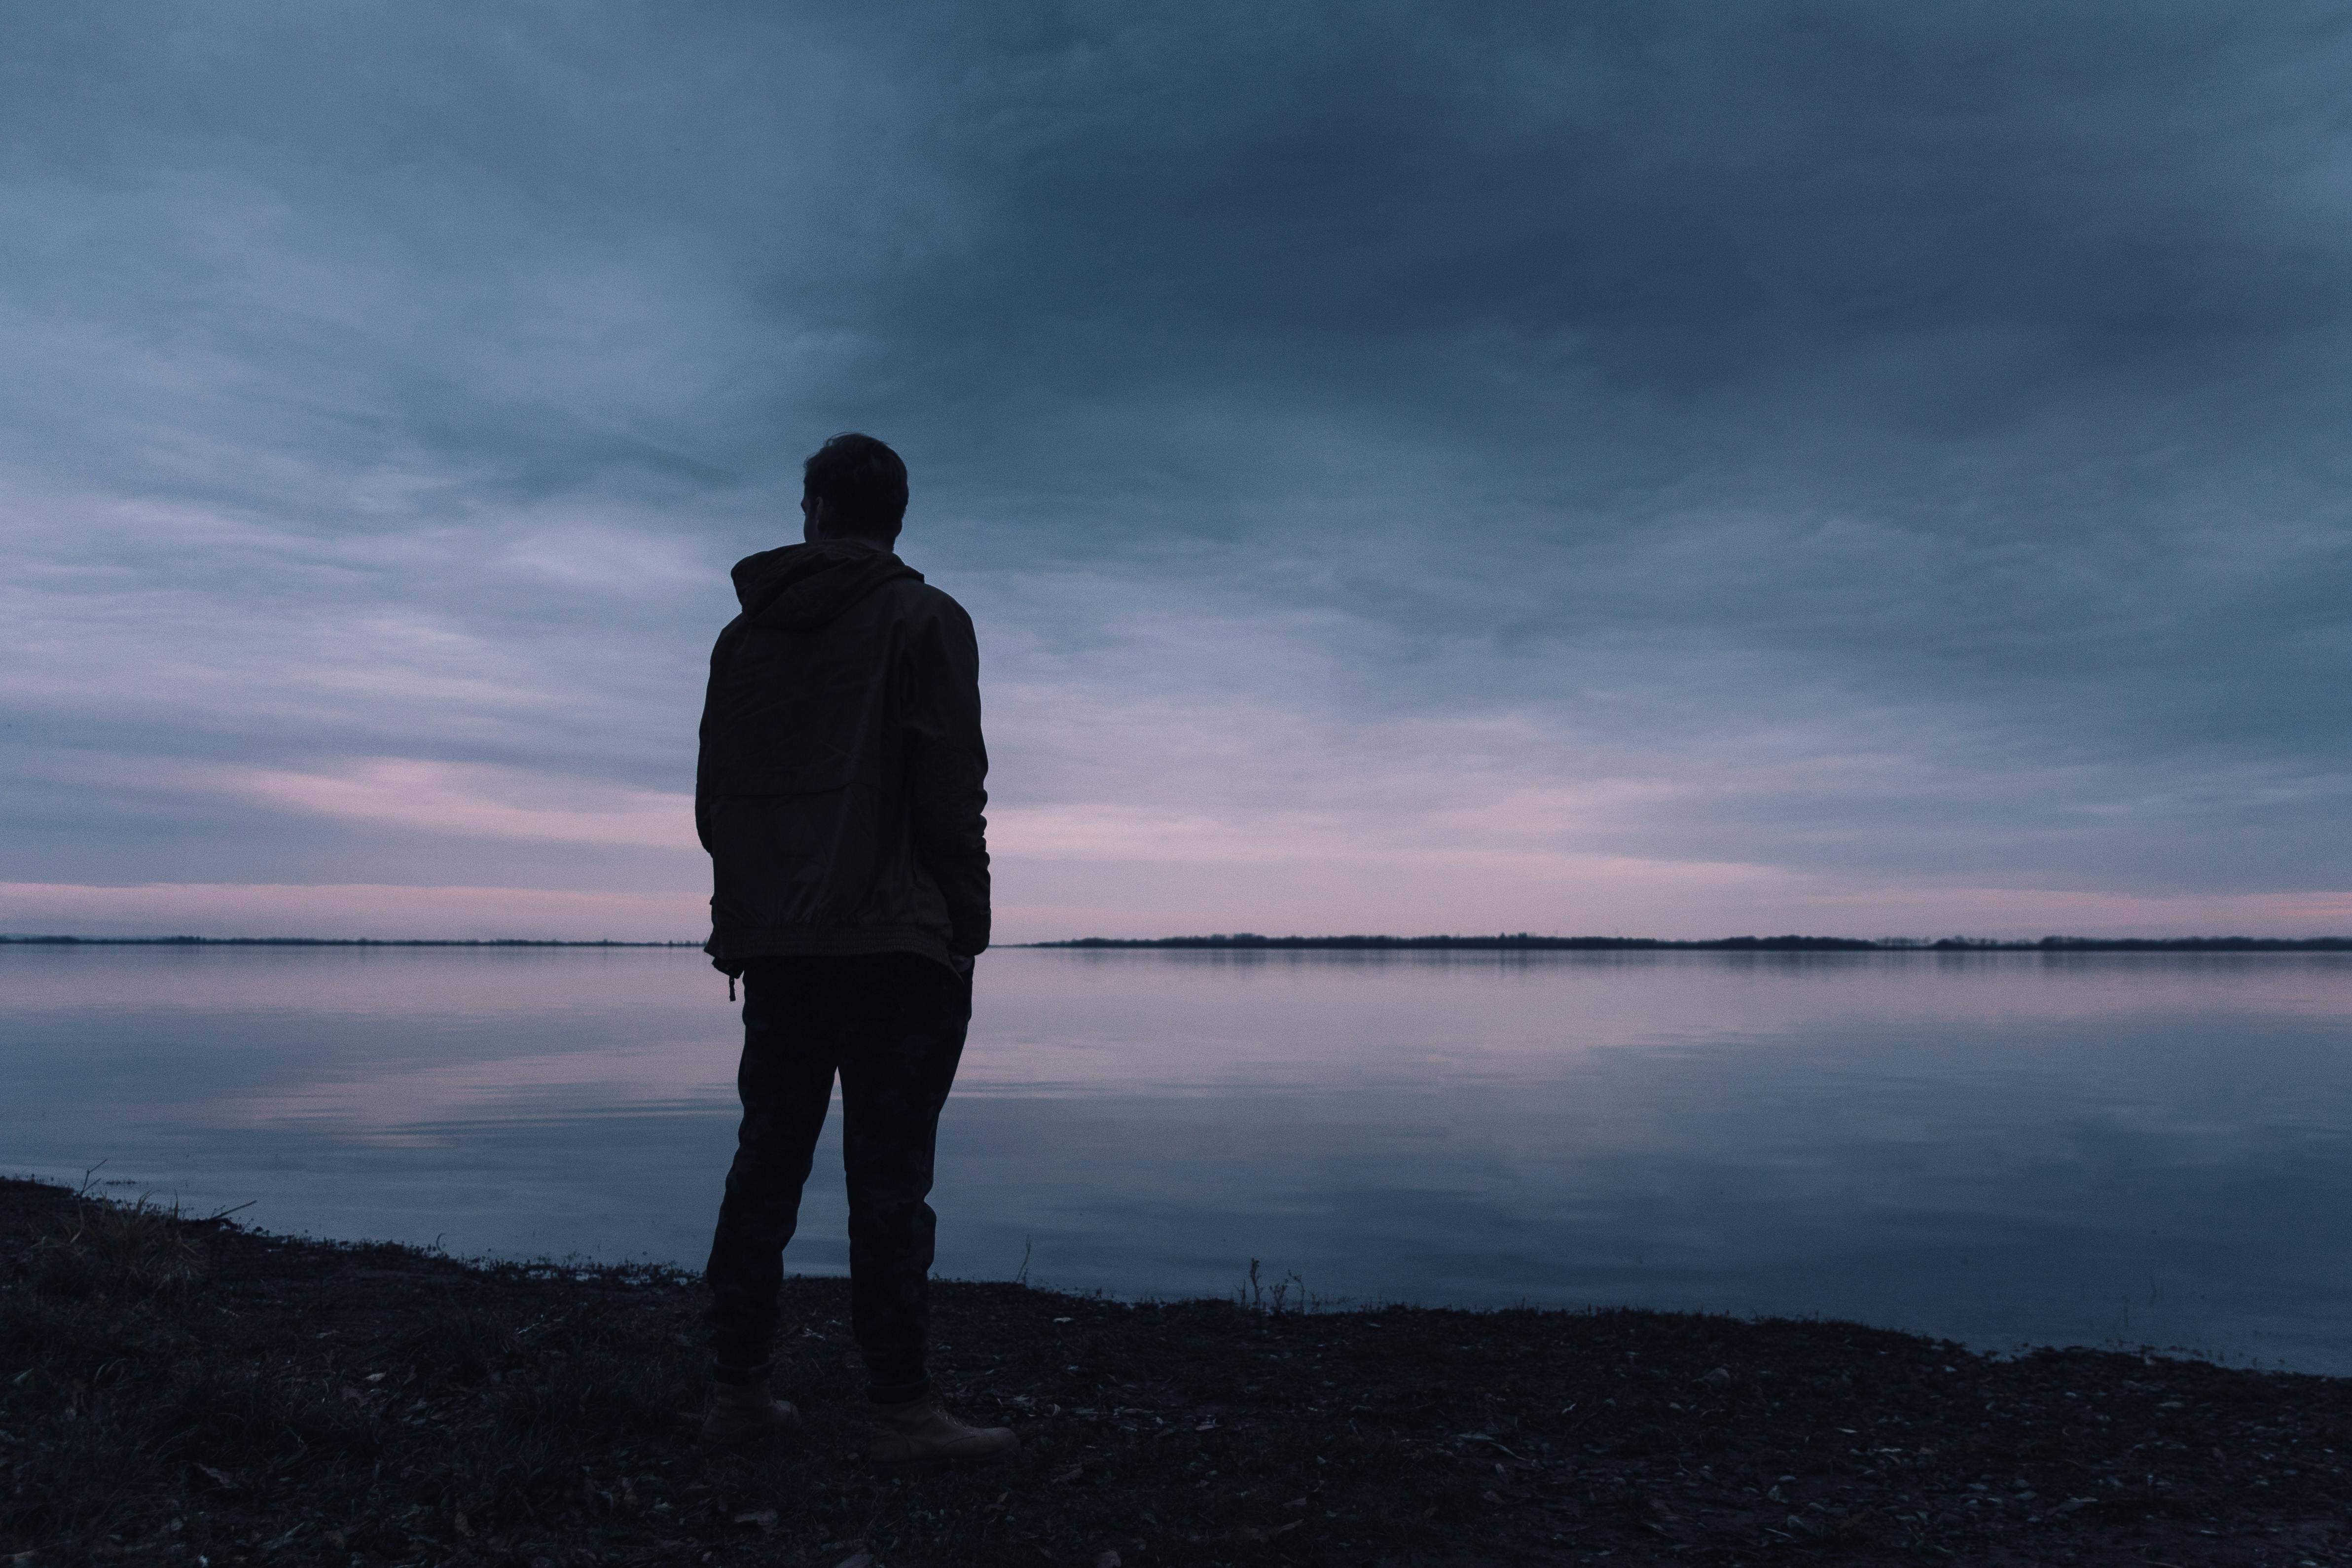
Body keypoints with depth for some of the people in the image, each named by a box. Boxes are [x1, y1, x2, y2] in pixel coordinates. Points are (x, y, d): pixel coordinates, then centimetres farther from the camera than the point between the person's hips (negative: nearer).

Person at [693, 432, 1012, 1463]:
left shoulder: (744, 635, 14)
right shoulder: (924, 621, -2)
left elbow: (713, 798, 14)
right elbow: (951, 795, -10)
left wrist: (747, 914, 18)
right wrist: (966, 927, -4)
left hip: (772, 946, 5)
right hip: (895, 943, -5)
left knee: (766, 1166, 11)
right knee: (888, 1181, -4)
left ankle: (737, 1393, 16)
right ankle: (901, 1411, 0)